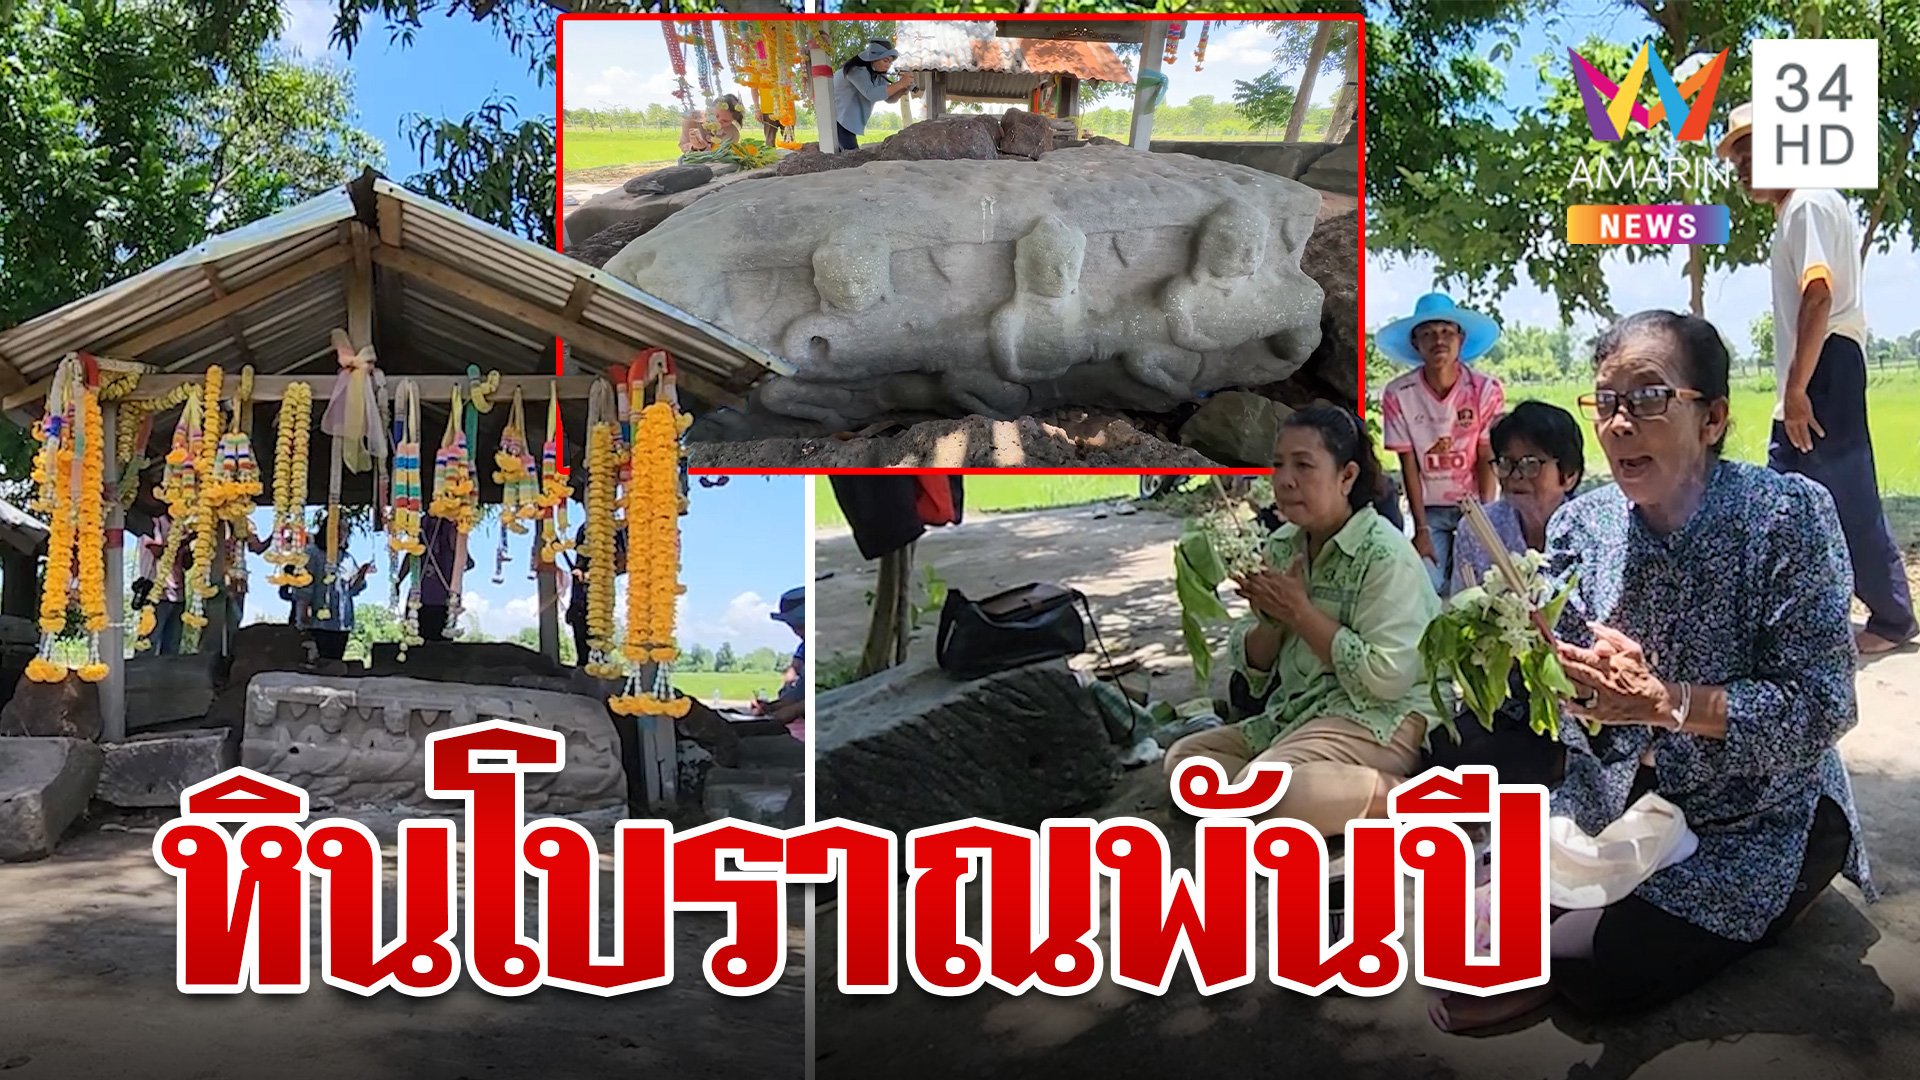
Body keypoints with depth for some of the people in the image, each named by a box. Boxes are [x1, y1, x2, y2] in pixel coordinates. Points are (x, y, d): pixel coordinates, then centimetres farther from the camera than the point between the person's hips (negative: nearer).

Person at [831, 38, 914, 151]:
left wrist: (904, 88, -17)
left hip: (848, 123, 10)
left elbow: (889, 97, 5)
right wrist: (899, 84, -36)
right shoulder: (856, 70, -24)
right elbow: (871, 94, -38)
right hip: (837, 120, -10)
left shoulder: (877, 75, 5)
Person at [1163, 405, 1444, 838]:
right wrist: (1270, 618, -10)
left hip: (1382, 717, -9)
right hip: (1298, 713, 9)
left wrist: (1300, 611, -16)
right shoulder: (1282, 546, 9)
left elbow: (1386, 677, -22)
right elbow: (1252, 668, 13)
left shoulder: (1384, 553, -13)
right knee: (1183, 758, -3)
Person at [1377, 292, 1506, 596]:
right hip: (1429, 509, 0)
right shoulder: (1398, 395, -11)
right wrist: (1421, 529, -9)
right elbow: (1409, 466, -7)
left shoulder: (1485, 389, -11)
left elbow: (1487, 461, -8)